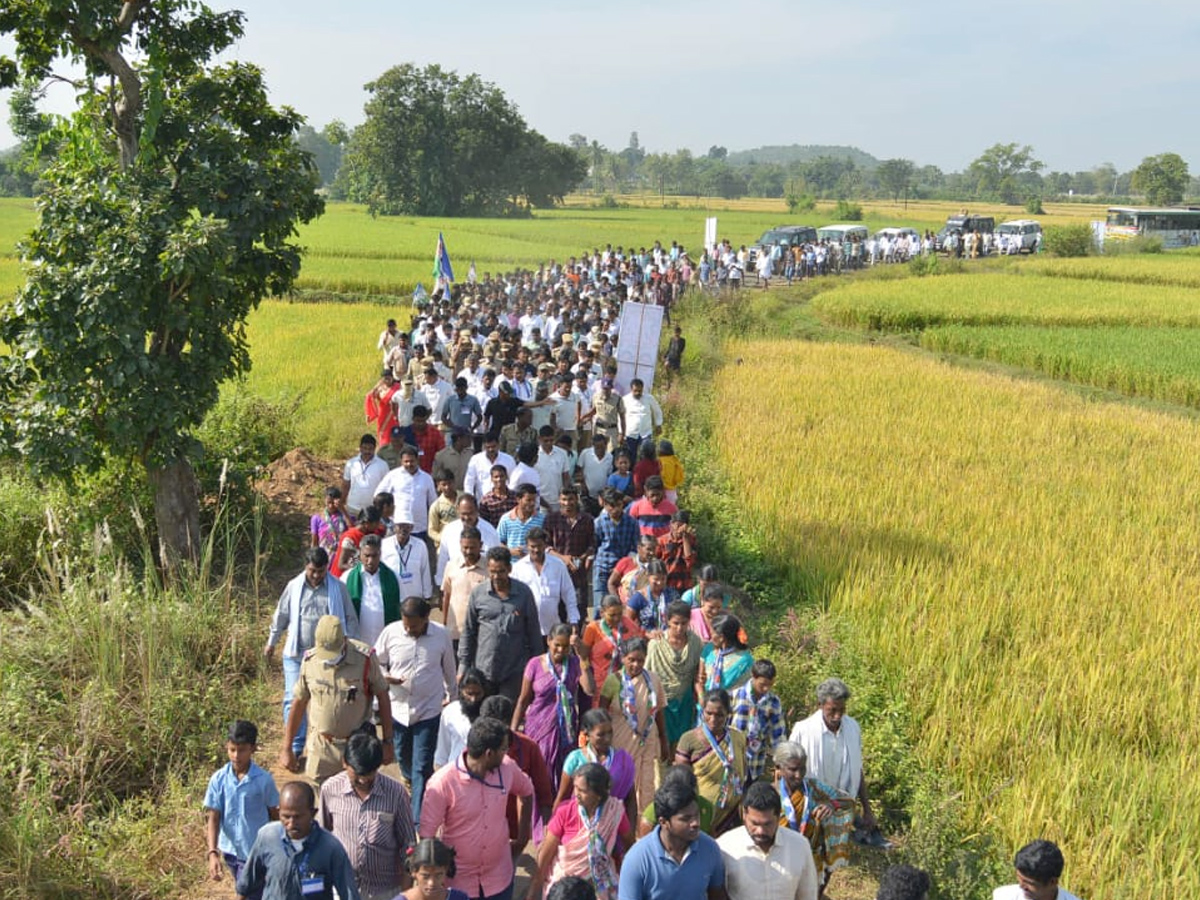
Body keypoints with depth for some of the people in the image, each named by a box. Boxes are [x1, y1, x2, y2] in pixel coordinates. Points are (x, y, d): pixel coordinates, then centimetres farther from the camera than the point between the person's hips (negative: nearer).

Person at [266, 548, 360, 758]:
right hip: (296, 654, 1)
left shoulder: (338, 588, -5)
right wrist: (271, 642, 15)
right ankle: (295, 747, 9)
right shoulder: (294, 586, -1)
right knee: (294, 700, -1)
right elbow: (281, 616, 9)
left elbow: (351, 620, 2)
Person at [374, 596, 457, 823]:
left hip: (429, 709, -2)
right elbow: (377, 661, 4)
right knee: (402, 756, 21)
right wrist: (385, 677, -17)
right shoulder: (391, 632, -10)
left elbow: (449, 668, 7)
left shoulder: (441, 634, -9)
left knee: (422, 766, -4)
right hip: (398, 708, 2)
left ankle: (419, 819, 1)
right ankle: (413, 782, 53)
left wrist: (453, 696, 18)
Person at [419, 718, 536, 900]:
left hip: (499, 878, 4)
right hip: (458, 881, -3)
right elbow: (426, 833, -16)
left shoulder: (507, 767, -11)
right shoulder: (443, 782, -24)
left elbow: (527, 792, 11)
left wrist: (523, 837, 12)